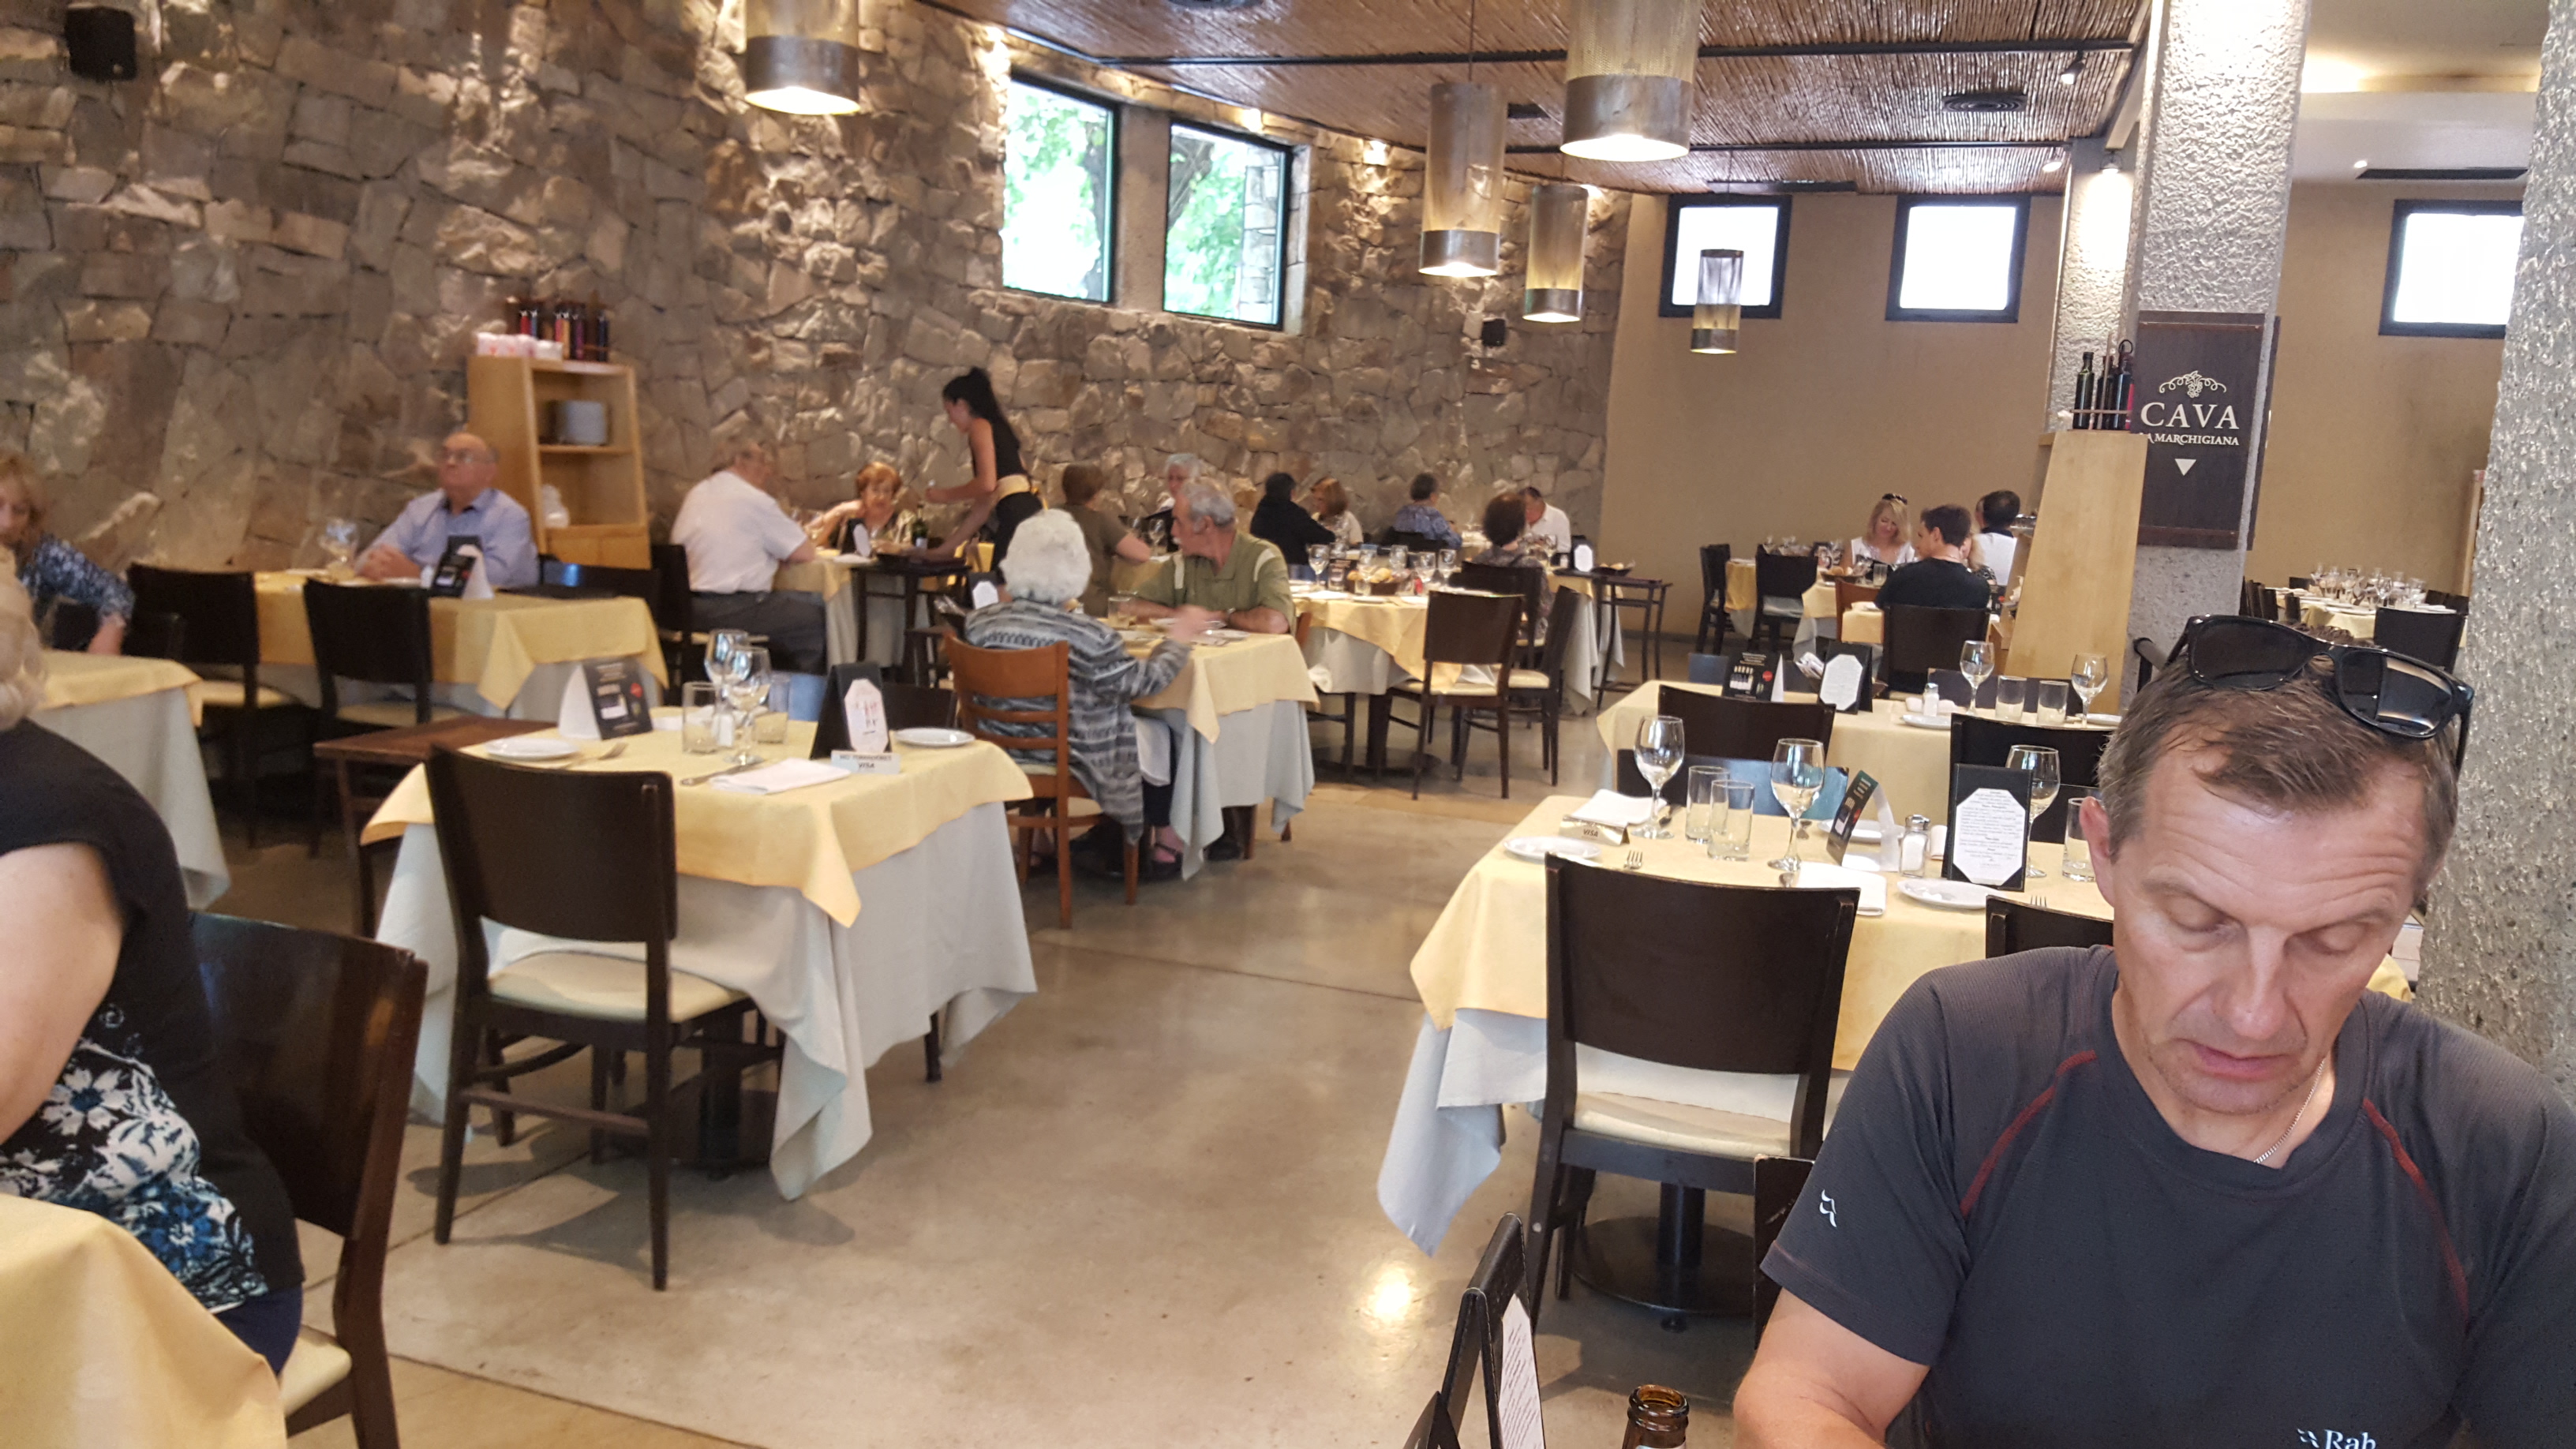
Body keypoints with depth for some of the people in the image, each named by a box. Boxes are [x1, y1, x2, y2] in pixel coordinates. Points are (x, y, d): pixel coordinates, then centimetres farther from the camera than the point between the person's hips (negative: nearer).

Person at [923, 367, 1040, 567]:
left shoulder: (981, 426, 3)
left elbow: (987, 484, -12)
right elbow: (983, 506, 27)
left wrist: (947, 495, 5)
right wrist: (944, 549, 30)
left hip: (1018, 516, -8)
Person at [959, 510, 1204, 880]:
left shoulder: (979, 623, -11)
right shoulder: (1089, 637, -27)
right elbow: (1142, 682, -13)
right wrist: (1178, 640, 4)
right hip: (1072, 762, -6)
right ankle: (1167, 844, 29)